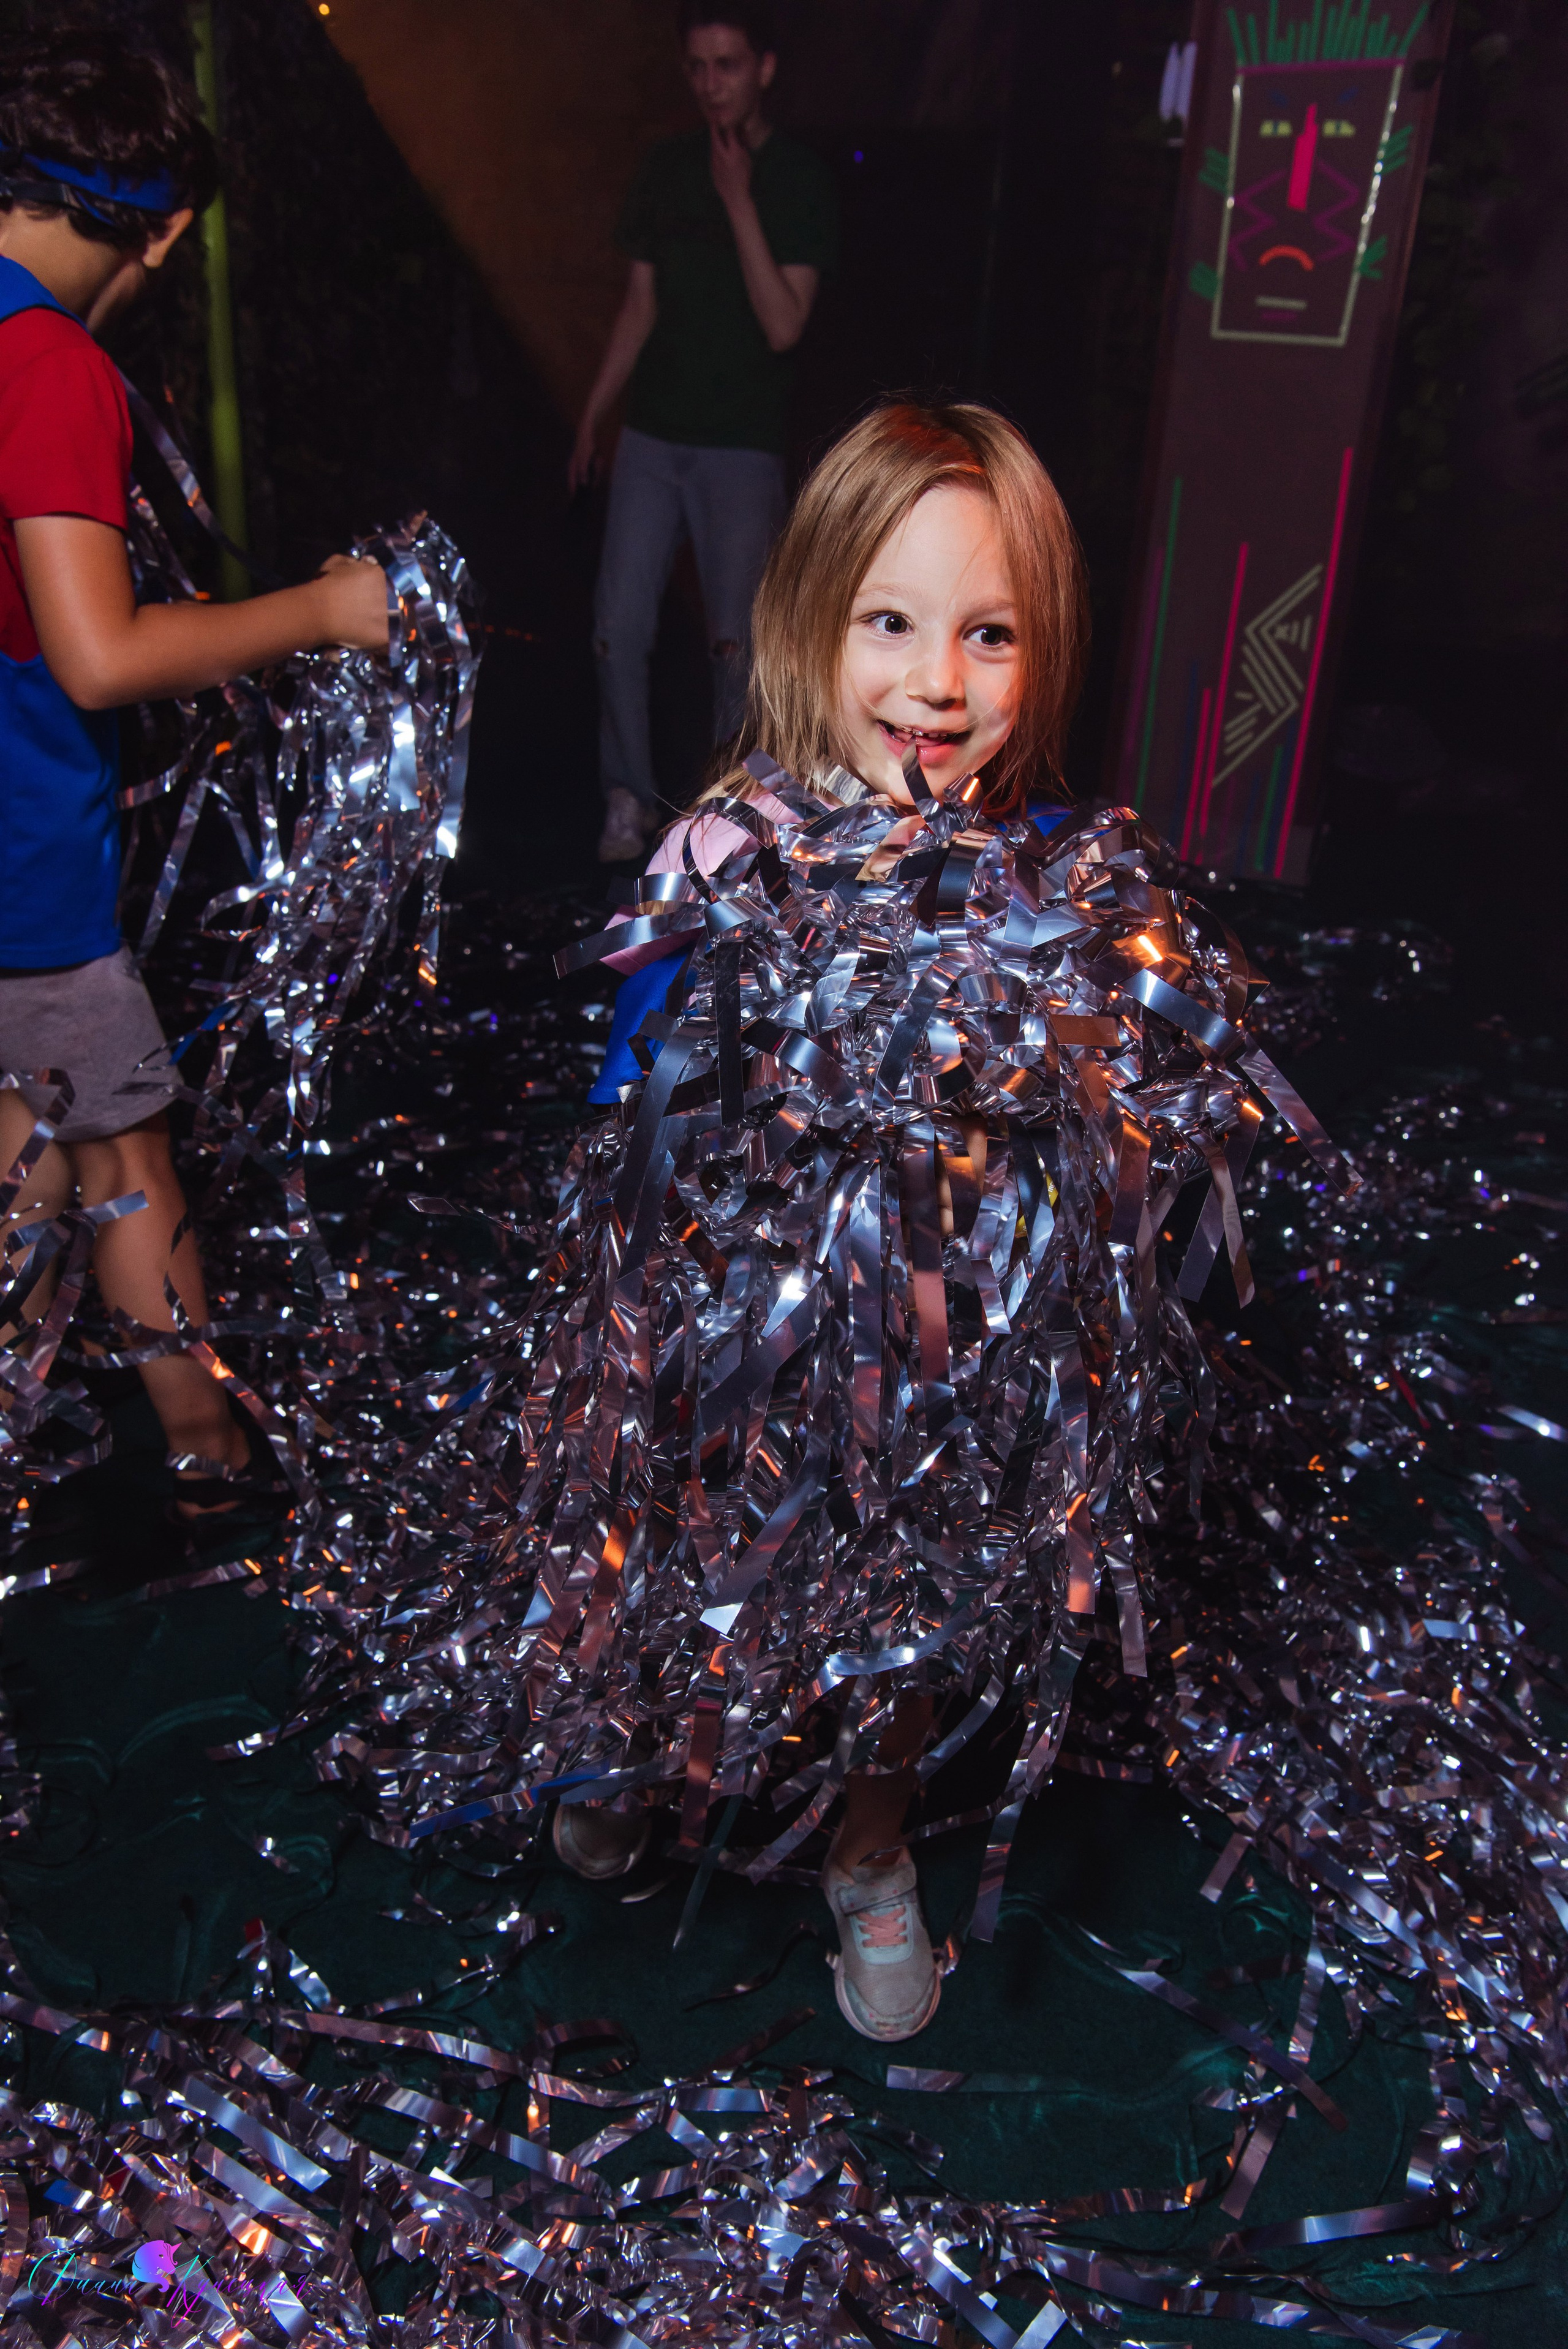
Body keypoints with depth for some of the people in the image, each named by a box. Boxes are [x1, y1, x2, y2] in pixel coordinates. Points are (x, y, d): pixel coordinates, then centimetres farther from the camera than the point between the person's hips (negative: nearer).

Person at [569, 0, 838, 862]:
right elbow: (640, 306, 15)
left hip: (743, 445, -4)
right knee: (619, 628, -2)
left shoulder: (800, 180, -4)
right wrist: (591, 418, 15)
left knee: (735, 638, 1)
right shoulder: (666, 170, 9)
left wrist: (739, 200, -19)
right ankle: (628, 796, 14)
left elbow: (783, 326, -15)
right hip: (652, 436, 4)